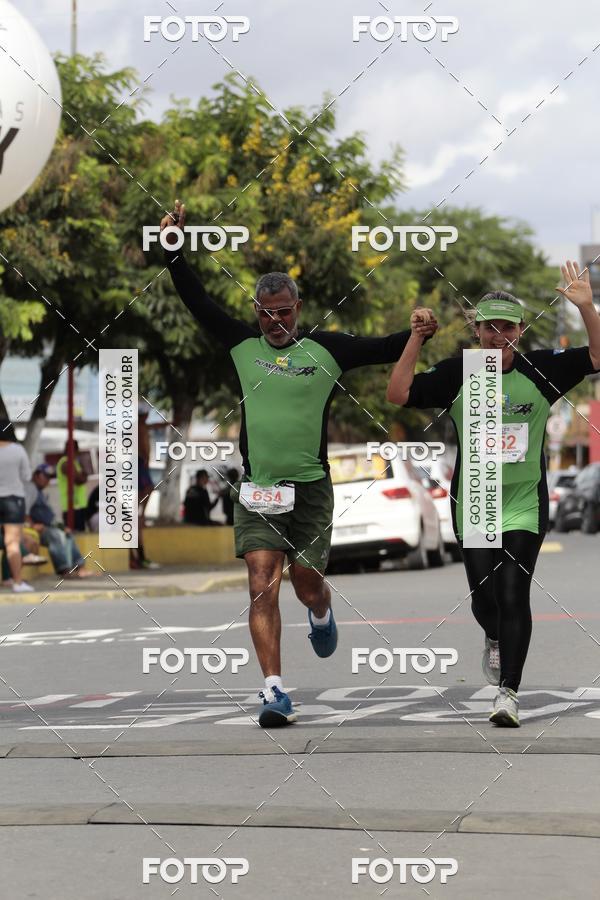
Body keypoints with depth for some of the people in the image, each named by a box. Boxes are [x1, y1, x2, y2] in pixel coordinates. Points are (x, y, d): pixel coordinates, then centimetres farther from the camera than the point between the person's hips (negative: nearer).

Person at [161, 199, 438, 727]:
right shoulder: (242, 346, 8)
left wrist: (418, 332, -17)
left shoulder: (326, 349, 4)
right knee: (262, 584, -11)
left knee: (308, 585, 9)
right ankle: (275, 691, -13)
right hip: (256, 488, 1)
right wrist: (174, 251, 1)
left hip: (310, 487, 0)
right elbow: (198, 302, 10)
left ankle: (321, 616, 48)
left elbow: (385, 349, 2)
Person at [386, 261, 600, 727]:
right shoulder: (455, 374, -2)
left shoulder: (539, 370, -4)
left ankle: (509, 692, -9)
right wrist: (416, 339, -14)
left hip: (525, 504, -1)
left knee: (514, 595, -12)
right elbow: (399, 394, -6)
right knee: (483, 596, 8)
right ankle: (495, 639, 44)